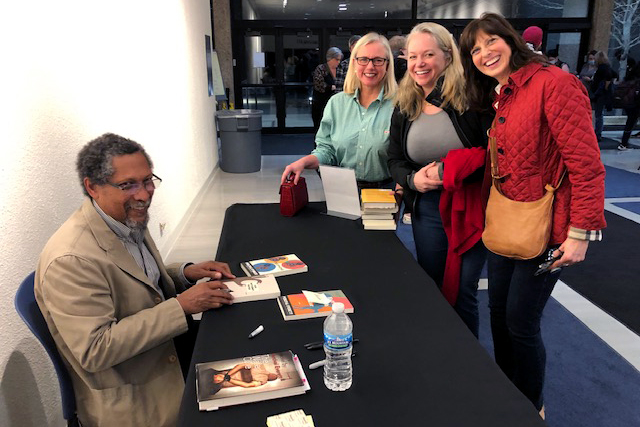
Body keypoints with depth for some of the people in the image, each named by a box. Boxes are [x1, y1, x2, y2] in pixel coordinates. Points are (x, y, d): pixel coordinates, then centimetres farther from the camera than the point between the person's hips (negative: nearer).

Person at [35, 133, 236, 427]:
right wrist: (180, 306, -28)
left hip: (172, 345, 8)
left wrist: (185, 273, -4)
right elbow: (94, 351, -27)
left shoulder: (130, 221, 1)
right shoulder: (69, 261, -26)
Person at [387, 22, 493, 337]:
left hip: (471, 209, -4)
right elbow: (395, 160, 9)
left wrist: (448, 170, -21)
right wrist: (413, 179, -12)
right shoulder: (404, 107, 6)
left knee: (462, 294, 4)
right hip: (427, 209, 5)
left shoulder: (471, 98, -11)